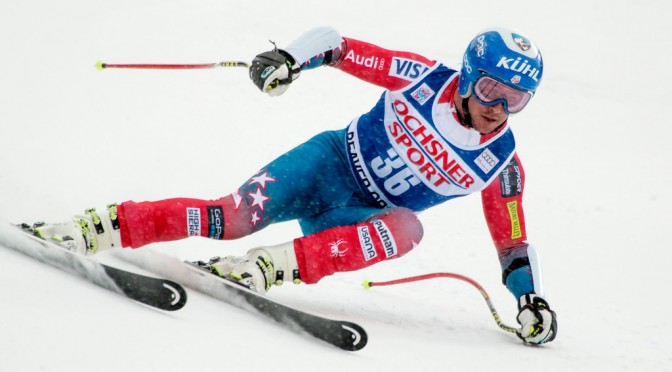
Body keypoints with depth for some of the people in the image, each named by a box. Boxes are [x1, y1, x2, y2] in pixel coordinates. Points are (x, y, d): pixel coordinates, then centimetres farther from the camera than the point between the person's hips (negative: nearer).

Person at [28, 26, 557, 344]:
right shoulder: (425, 78, -11)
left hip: (356, 221, 1)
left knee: (407, 226, -33)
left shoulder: (500, 163, -7)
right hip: (329, 163, -1)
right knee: (235, 217, -25)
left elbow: (514, 242, 3)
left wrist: (531, 298, -11)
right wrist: (289, 58, -24)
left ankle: (273, 266, -38)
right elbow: (336, 44, -6)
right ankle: (100, 228, -16)